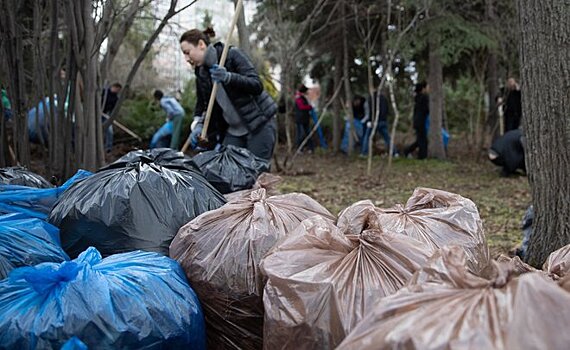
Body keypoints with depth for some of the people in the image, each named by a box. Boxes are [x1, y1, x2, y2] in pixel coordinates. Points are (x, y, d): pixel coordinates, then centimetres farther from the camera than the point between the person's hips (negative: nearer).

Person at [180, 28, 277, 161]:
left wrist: (228, 77, -34)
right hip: (233, 131, 6)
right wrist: (198, 125, -8)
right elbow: (201, 104, 12)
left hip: (259, 126, -6)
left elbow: (257, 85, -20)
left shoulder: (232, 55, -12)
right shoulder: (201, 73, 6)